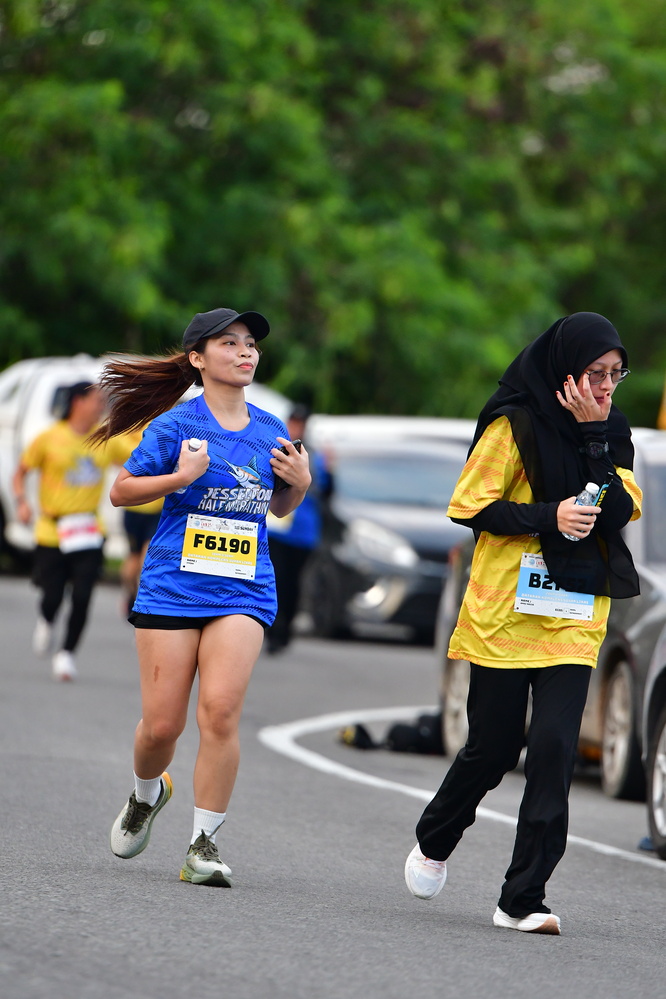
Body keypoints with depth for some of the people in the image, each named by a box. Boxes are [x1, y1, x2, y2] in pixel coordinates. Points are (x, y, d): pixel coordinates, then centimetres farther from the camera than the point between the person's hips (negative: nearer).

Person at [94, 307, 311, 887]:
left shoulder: (270, 431, 10)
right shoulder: (176, 424, -3)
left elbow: (280, 508, 24)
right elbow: (121, 491, -1)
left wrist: (300, 484, 3)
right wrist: (182, 476, -15)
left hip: (243, 592, 2)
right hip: (172, 584, -2)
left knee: (221, 711, -16)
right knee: (162, 724, -1)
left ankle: (204, 845, -9)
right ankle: (147, 794, 33)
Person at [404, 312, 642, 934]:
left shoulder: (611, 433, 10)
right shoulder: (515, 426, -6)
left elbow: (624, 509, -3)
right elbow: (469, 506, -7)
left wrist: (594, 437, -13)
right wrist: (548, 516, -18)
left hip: (574, 622, 3)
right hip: (505, 613, -3)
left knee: (554, 750, -9)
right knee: (493, 747, 4)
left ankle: (522, 900, -7)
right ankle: (434, 842, 35)